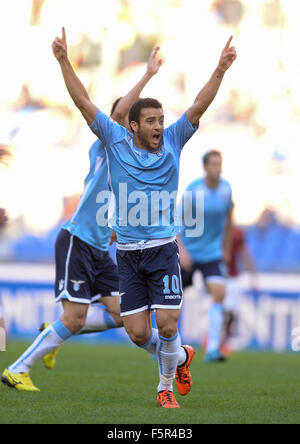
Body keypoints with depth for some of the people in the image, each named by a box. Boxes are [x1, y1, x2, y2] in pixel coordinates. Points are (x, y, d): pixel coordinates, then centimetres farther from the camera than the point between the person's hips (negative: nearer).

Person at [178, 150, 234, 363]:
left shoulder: (226, 188, -2)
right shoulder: (193, 190, -15)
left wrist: (226, 249, 18)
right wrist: (181, 249, -25)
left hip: (212, 252, 3)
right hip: (189, 252, -3)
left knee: (219, 292, -18)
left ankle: (213, 349, -19)